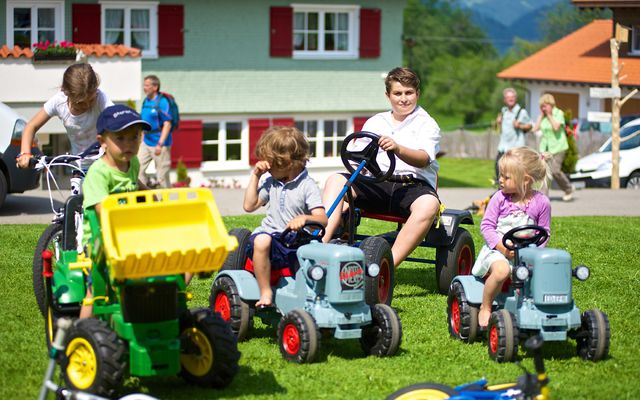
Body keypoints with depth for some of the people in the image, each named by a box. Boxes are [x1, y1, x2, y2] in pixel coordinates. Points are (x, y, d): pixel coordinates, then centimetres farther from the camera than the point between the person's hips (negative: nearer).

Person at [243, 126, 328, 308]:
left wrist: (305, 218, -35)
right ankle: (265, 293, -29)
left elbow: (322, 219, -13)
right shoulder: (270, 182, 14)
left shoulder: (307, 186, -3)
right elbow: (249, 206, 15)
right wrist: (255, 176, 11)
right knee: (261, 241, -35)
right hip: (271, 234, 3)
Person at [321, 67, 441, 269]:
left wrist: (397, 149, -32)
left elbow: (423, 159, -12)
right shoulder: (375, 122, 21)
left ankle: (389, 265, -44)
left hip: (413, 184, -4)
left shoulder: (426, 124, 8)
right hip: (378, 184, 4)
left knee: (429, 203, -38)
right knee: (336, 180, -18)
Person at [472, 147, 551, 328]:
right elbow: (487, 225, -1)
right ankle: (485, 309, -15)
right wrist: (501, 246, -15)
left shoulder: (541, 202, 1)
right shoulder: (500, 198, -1)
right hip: (497, 250, -2)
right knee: (501, 270, -35)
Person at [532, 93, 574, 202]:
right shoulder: (543, 115, 11)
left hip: (558, 146, -5)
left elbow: (556, 127, -20)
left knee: (555, 170, -14)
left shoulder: (558, 113, -5)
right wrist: (541, 115, 0)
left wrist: (549, 115, -12)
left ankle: (569, 189, 8)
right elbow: (536, 128, 3)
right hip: (545, 147, 5)